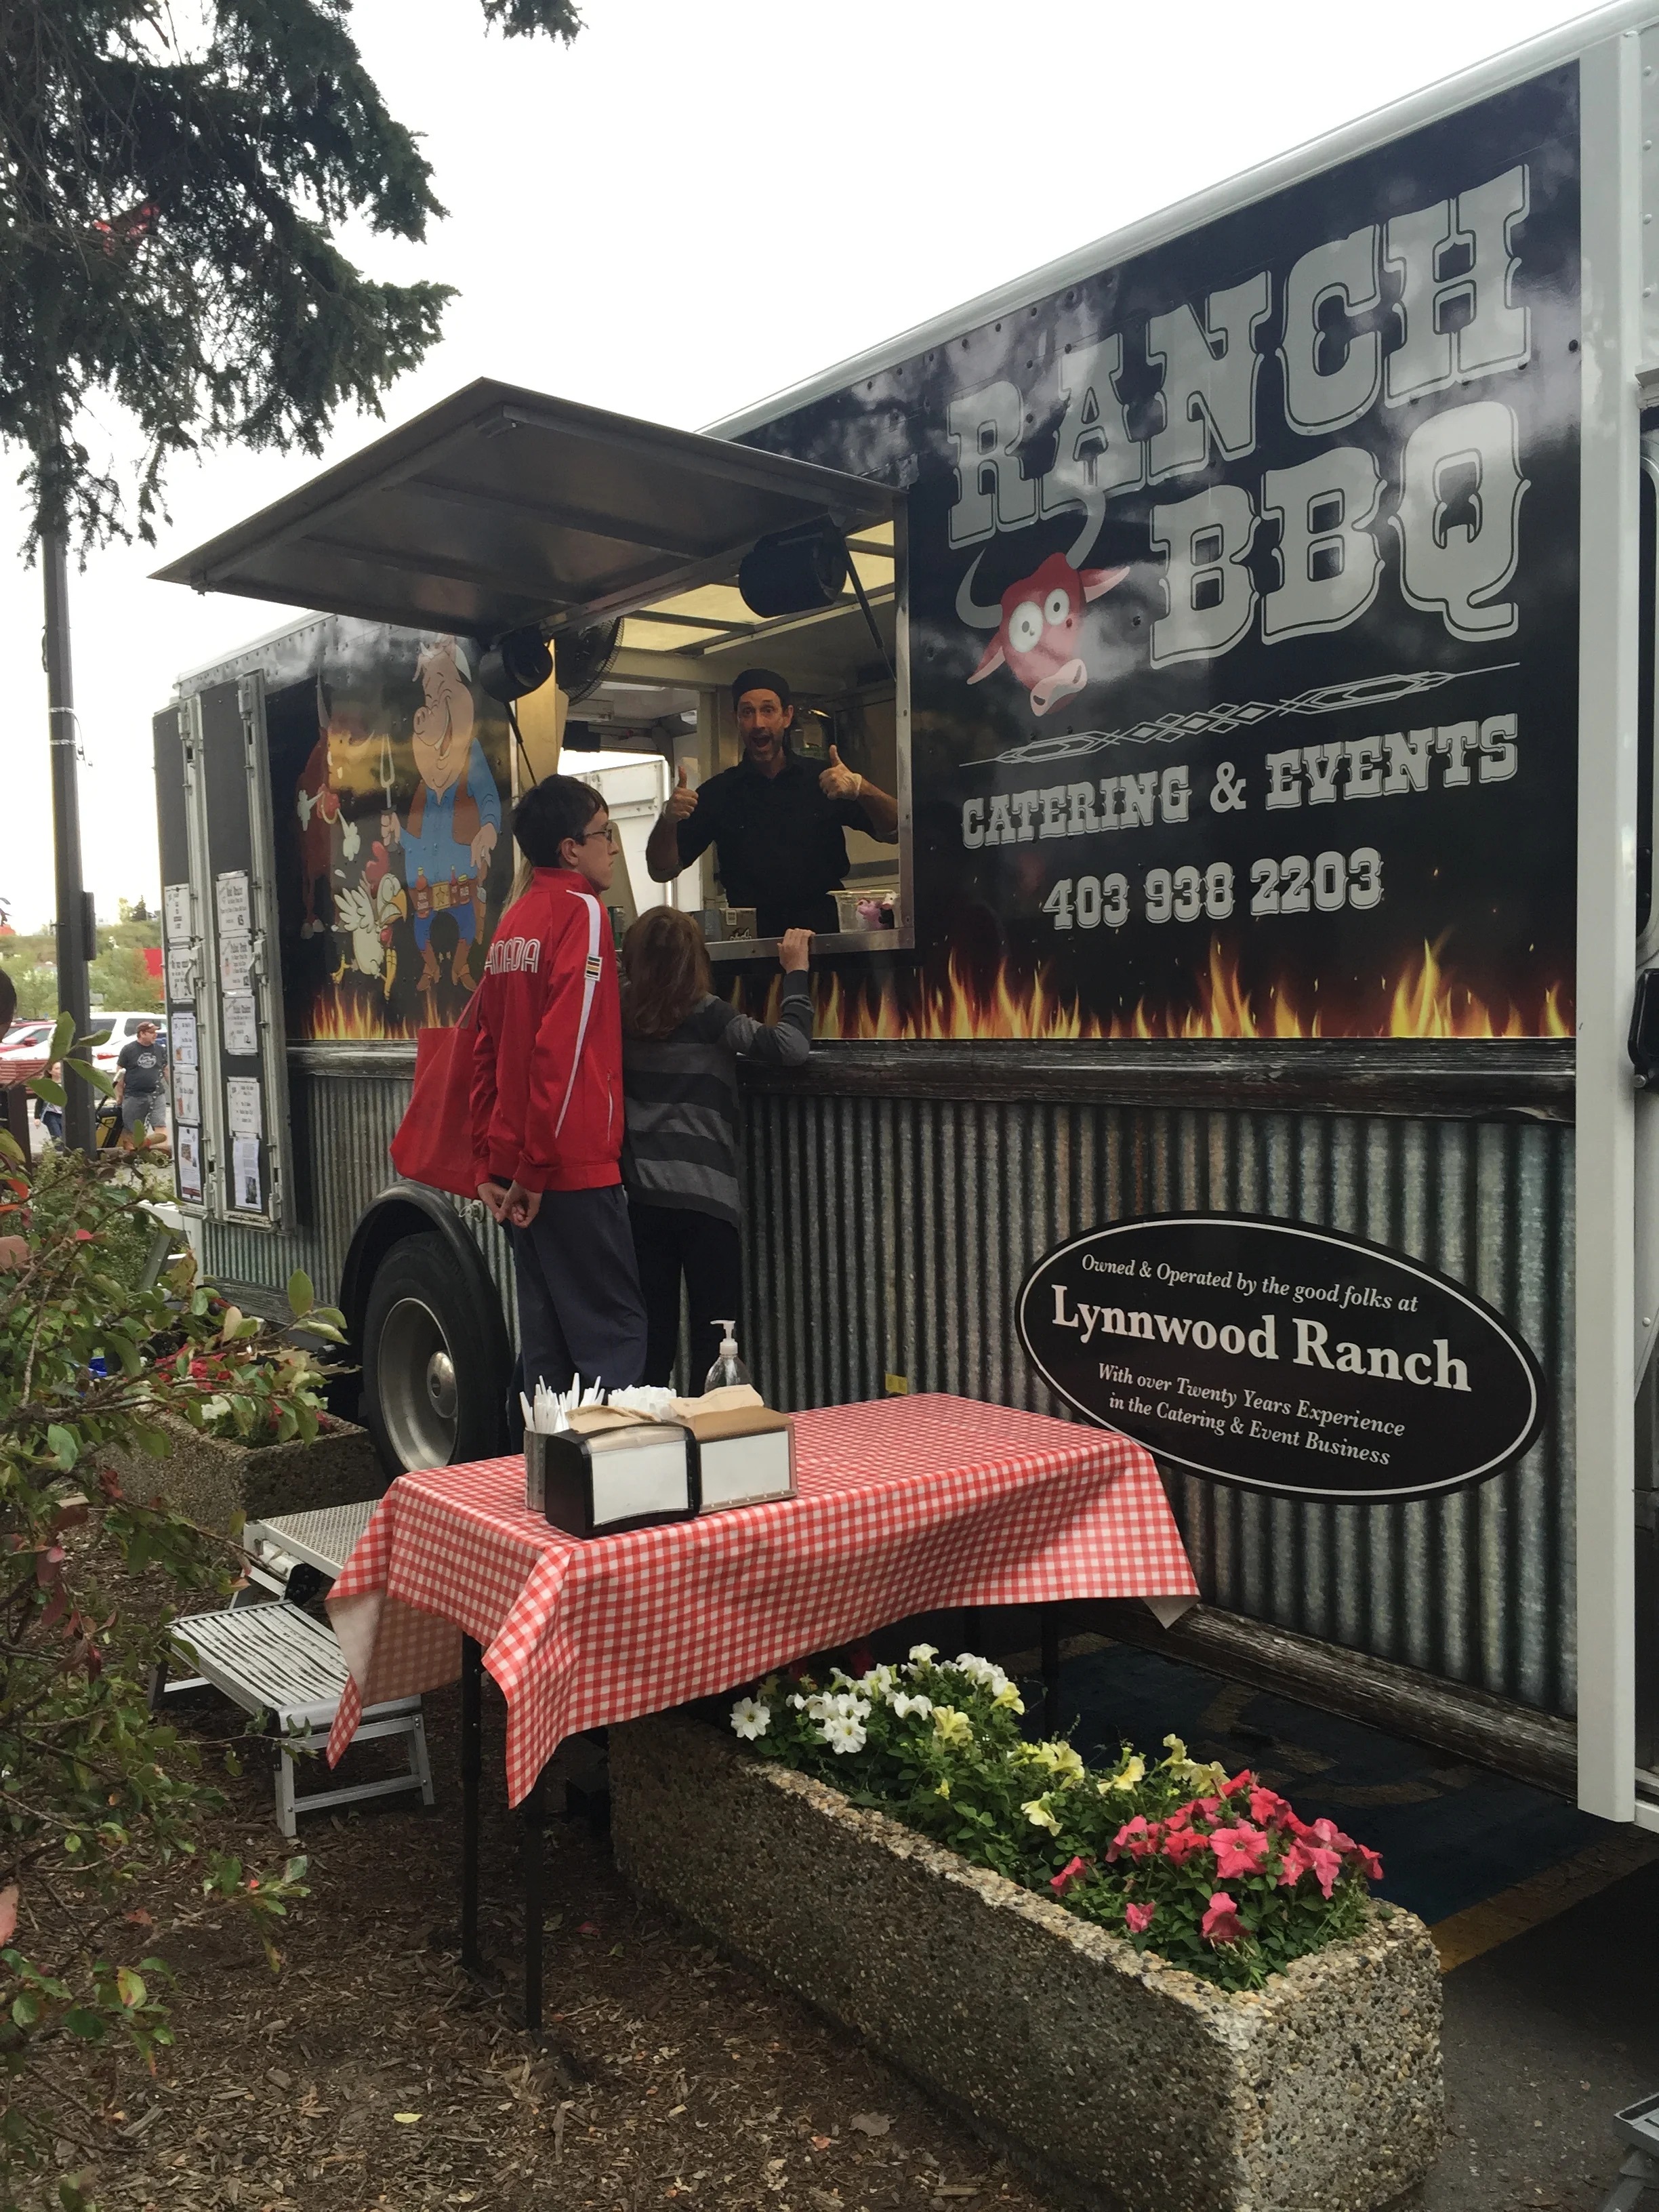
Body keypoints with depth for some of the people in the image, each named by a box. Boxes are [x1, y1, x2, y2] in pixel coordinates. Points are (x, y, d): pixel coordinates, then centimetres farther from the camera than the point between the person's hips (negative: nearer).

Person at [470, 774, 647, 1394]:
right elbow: (563, 1048, -19)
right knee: (615, 1334, -5)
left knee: (546, 1339, 13)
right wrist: (535, 1168, -16)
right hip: (574, 1169, -8)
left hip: (517, 1174, 8)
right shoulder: (582, 912, -10)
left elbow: (485, 1051, 16)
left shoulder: (512, 923, 14)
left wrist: (491, 1161, 16)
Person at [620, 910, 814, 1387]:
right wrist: (795, 970, -8)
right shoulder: (706, 1015, -10)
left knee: (653, 1332, 10)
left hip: (643, 1198, 5)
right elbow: (791, 1046, -19)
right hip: (703, 1197, -5)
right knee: (712, 1333, 3)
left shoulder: (621, 1017, 3)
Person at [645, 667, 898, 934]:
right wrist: (668, 820, -11)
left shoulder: (824, 779, 10)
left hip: (827, 935, 0)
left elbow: (894, 831, 1)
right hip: (751, 944, 1)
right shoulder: (718, 792, 10)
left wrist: (861, 788, -19)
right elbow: (662, 871, 10)